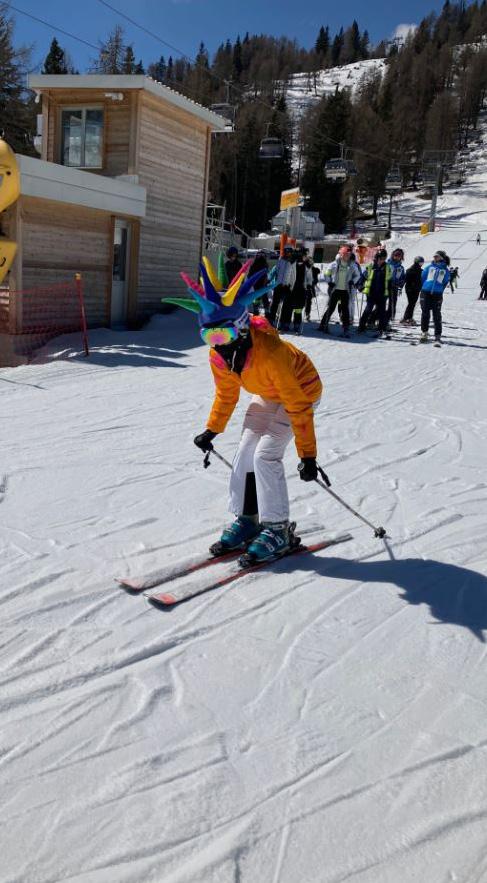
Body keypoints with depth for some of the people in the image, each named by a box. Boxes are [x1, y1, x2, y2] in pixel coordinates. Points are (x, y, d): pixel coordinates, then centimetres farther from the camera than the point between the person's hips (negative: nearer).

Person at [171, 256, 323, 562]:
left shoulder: (269, 353, -39)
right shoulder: (218, 355, -17)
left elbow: (298, 407, -34)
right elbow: (226, 394, 4)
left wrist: (308, 455, -32)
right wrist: (212, 430, 5)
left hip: (302, 391, -7)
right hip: (267, 395, 7)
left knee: (265, 455, -18)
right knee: (245, 454, 0)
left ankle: (278, 528, -6)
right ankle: (247, 519, 15)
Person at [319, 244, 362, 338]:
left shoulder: (352, 265, 2)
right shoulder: (335, 264, -1)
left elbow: (358, 275, 16)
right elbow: (327, 274, 9)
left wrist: (353, 282, 0)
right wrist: (330, 282, -2)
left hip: (345, 290, 1)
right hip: (335, 289, -1)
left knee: (345, 309, -3)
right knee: (331, 308, 3)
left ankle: (346, 329, -2)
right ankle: (323, 325, 16)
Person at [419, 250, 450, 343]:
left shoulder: (445, 270, 8)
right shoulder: (429, 267, 9)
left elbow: (445, 283, 13)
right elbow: (423, 278, 15)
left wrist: (439, 292, 13)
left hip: (437, 295, -1)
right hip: (425, 293, 1)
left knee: (437, 316, -1)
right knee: (425, 314, 2)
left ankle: (438, 336, 3)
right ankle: (424, 333, 12)